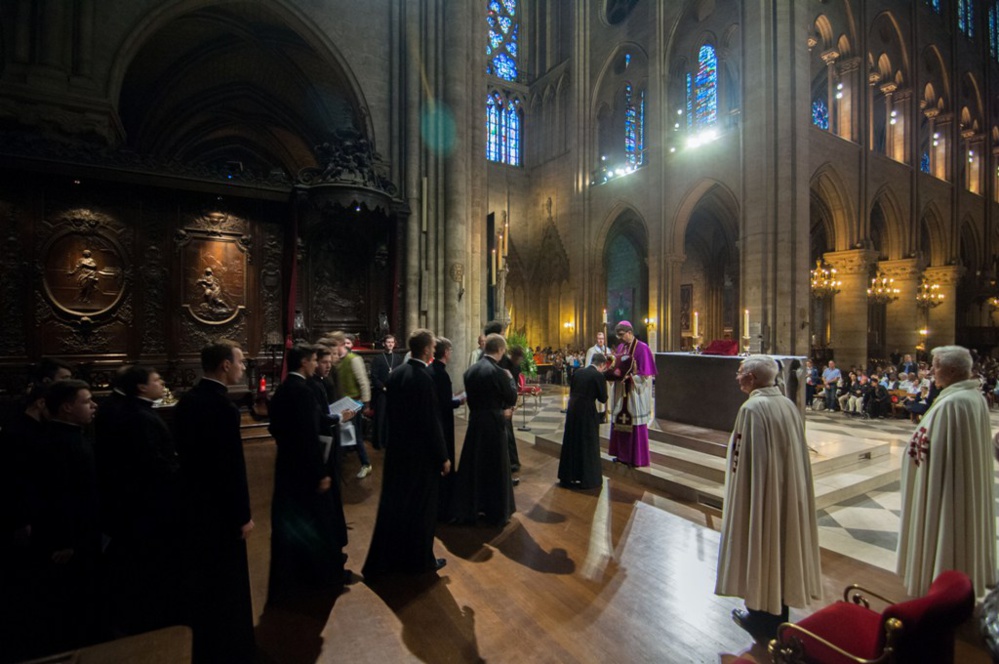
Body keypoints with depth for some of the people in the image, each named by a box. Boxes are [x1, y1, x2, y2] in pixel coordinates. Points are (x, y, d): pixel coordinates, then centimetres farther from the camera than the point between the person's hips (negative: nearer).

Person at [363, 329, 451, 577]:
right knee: (421, 507, 10)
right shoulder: (424, 378, -22)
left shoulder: (395, 374, 1)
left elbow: (390, 411, 8)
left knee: (393, 505, 18)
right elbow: (431, 422, -21)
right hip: (421, 453, -7)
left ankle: (383, 560, 33)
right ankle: (420, 559, 26)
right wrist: (443, 457, -12)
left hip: (397, 449, 7)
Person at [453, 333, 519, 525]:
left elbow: (471, 397, 9)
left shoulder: (470, 370, 3)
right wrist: (510, 378, 5)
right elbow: (512, 398, -10)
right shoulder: (498, 372, -18)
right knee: (496, 468, 9)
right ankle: (497, 512, 22)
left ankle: (467, 510, 26)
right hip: (493, 424, -6)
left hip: (474, 422, 6)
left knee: (471, 466, 14)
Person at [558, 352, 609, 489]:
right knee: (588, 445, 9)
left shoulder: (578, 372, 6)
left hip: (572, 411, 6)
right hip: (588, 413, -6)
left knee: (571, 443, 17)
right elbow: (603, 398, -7)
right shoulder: (599, 376, -11)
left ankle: (567, 476, 29)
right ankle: (587, 479, 18)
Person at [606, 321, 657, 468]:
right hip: (622, 392, 7)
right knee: (621, 423, 11)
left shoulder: (642, 348, -13)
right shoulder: (620, 347, 8)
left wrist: (627, 376, -19)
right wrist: (614, 371, -8)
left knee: (636, 425, 1)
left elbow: (645, 374, -15)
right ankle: (623, 454, 25)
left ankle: (638, 458, 15)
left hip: (636, 393, -7)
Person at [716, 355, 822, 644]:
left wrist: (735, 490, -7)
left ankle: (760, 617, 26)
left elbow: (743, 460, -20)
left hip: (761, 491, -7)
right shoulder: (789, 405, 0)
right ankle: (779, 613, 36)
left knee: (759, 547, 9)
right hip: (789, 490, 7)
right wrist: (787, 483, 18)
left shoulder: (752, 408, -23)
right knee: (782, 544, 19)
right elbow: (797, 454, 8)